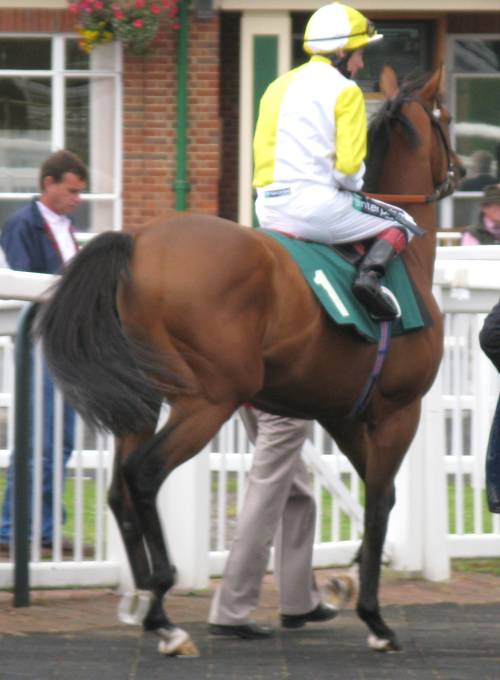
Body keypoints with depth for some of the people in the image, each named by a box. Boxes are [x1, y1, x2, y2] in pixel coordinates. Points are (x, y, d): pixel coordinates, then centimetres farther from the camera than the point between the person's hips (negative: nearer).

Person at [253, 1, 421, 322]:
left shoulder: (278, 87, 16)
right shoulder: (344, 90, -5)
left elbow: (261, 149, 14)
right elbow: (349, 164, -12)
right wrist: (353, 187, 7)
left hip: (270, 210, 7)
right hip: (317, 205, -7)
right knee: (401, 224, 12)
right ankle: (371, 273, -16)